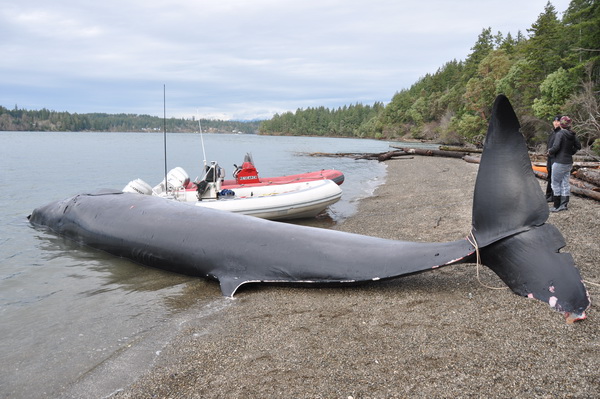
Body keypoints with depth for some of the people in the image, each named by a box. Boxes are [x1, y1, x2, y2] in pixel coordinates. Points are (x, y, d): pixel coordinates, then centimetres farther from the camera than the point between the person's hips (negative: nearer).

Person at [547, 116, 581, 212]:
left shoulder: (560, 134, -16)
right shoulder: (572, 135, 6)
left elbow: (556, 147, -23)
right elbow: (578, 146, 13)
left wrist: (549, 151, -5)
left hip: (560, 162, -7)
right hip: (569, 162, 7)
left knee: (556, 184, 2)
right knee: (565, 184, 12)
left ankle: (557, 206, 5)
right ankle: (564, 205, 16)